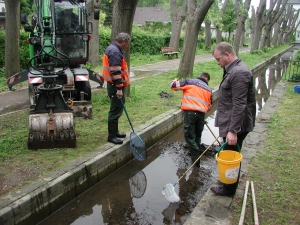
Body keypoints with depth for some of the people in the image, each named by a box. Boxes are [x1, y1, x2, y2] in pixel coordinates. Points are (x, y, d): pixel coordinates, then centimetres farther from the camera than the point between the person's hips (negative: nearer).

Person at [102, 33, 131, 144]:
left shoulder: (113, 49, 15)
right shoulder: (115, 52, -19)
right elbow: (115, 72, -25)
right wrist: (119, 88, -25)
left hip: (115, 85, 11)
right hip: (115, 87, -11)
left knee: (117, 109, 19)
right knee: (116, 110, -4)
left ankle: (115, 131, 31)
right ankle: (111, 136, 3)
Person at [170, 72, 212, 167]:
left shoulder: (190, 81, 8)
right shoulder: (209, 89, 20)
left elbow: (173, 85, 6)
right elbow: (209, 107, 21)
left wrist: (175, 81, 28)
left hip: (190, 112, -4)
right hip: (201, 114, 4)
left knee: (189, 137, 1)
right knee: (197, 137, 21)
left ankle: (196, 159, -3)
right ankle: (195, 154, 33)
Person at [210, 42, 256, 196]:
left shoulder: (239, 73, -21)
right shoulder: (233, 70, 12)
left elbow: (239, 106, -25)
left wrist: (233, 130, -26)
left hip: (236, 125, -10)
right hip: (230, 123, 10)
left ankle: (229, 188, 22)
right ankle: (228, 182, 37)